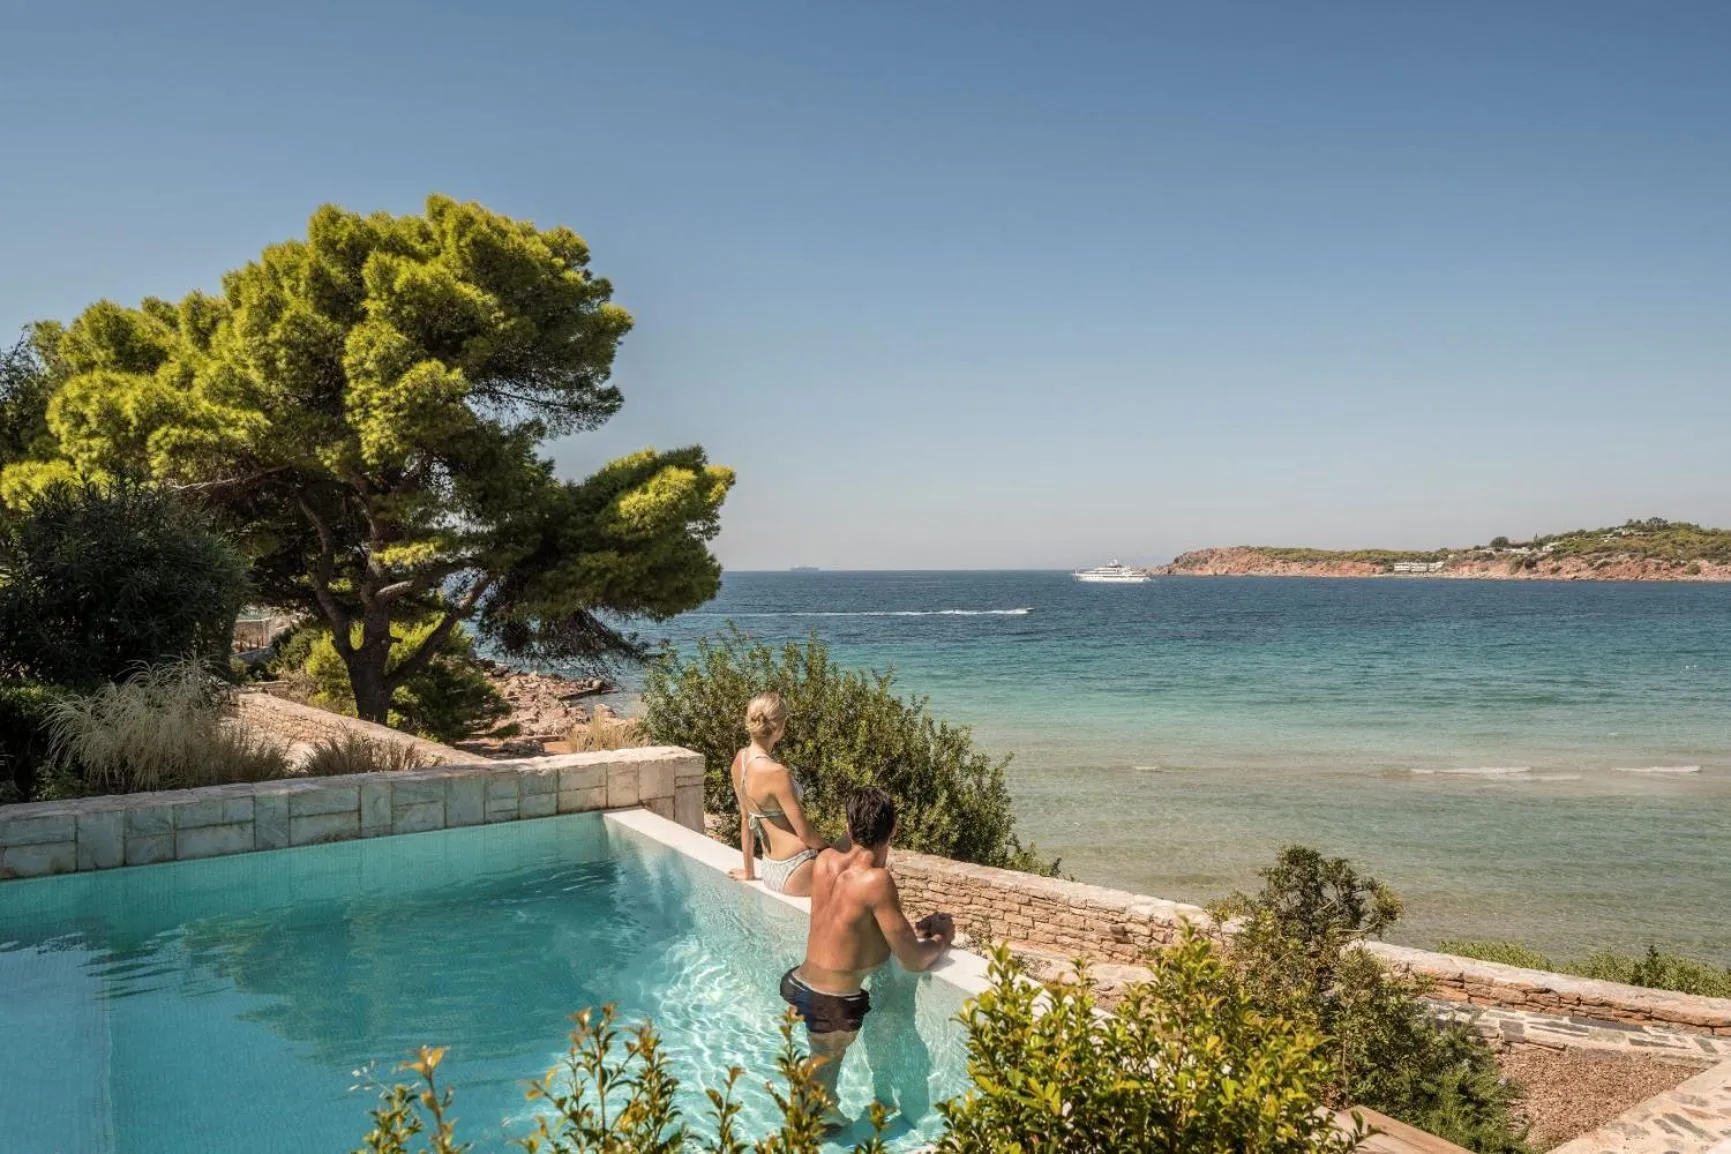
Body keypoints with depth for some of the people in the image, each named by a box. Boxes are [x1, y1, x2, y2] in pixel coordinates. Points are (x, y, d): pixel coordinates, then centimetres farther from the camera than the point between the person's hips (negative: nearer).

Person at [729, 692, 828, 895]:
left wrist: (749, 872, 21)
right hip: (795, 873, -8)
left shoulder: (740, 759, -1)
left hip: (771, 871, 8)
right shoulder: (776, 773, -25)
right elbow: (804, 833, -17)